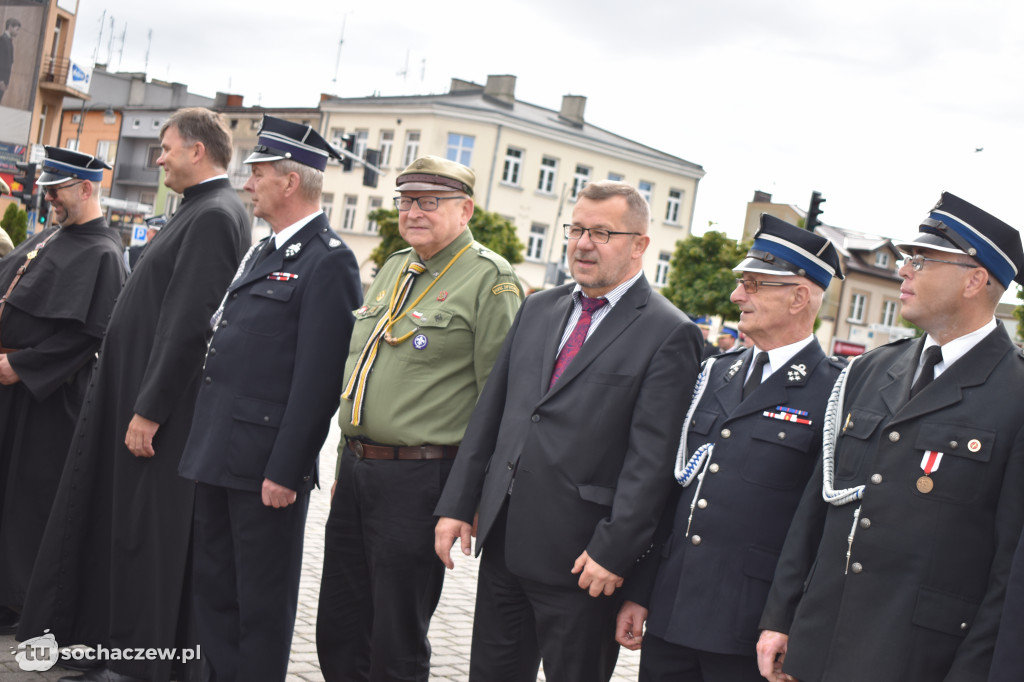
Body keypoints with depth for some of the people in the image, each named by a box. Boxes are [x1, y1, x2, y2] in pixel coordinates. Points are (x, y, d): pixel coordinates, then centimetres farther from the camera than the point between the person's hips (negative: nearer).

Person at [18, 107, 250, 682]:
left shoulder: (213, 217, -18)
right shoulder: (202, 210, 13)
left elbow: (189, 324, -24)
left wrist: (148, 410, -22)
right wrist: (137, 398, 18)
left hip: (163, 400, -10)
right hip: (136, 388, 10)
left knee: (144, 533, -1)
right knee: (118, 521, 16)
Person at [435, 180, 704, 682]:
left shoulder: (669, 334, -9)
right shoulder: (538, 309, 12)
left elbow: (652, 457, -14)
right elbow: (491, 410, 13)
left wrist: (613, 551, -17)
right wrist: (457, 505, 8)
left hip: (578, 556, -6)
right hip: (504, 541, 6)